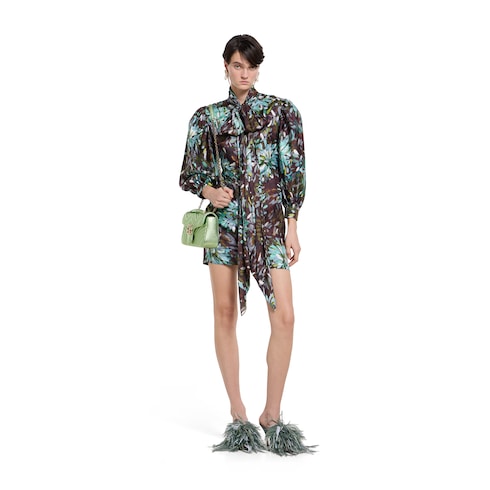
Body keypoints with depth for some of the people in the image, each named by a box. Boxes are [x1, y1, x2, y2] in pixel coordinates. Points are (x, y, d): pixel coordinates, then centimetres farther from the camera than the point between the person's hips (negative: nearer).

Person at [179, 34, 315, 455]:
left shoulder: (282, 111, 6)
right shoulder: (207, 118, 8)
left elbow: (294, 170, 4)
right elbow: (190, 174, 11)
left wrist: (292, 225, -1)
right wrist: (210, 191, -11)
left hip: (268, 221, -1)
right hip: (224, 219, 1)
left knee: (284, 316, -9)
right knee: (225, 312, 1)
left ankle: (272, 415, 3)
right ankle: (237, 413, 11)